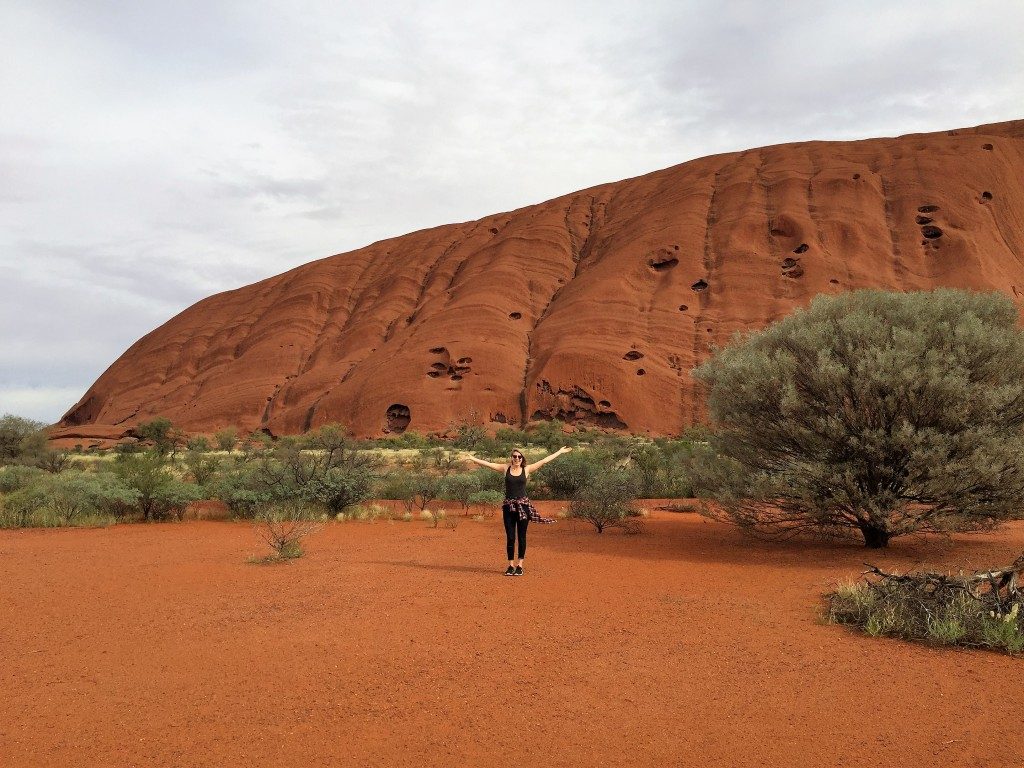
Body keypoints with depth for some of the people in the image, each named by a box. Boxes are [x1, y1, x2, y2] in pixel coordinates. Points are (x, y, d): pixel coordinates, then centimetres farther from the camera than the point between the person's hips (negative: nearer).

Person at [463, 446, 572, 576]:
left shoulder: (526, 469, 4)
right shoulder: (505, 468, 6)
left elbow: (544, 460, 7)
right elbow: (488, 464, 5)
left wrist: (560, 452, 8)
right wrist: (473, 458, 2)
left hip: (523, 505, 0)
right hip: (509, 506, 1)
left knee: (521, 537, 5)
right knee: (510, 537, 4)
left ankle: (520, 565, 12)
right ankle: (511, 565, 13)